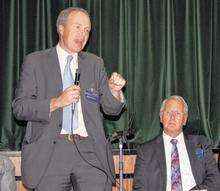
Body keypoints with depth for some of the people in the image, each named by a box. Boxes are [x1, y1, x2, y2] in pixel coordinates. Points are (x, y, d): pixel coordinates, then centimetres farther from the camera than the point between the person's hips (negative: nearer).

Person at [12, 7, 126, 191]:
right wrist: (56, 102, -14)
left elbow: (111, 109, 14)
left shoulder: (95, 63, 15)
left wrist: (114, 91, -8)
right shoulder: (35, 61, 6)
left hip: (90, 151, 2)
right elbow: (19, 108, -1)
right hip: (49, 152, -2)